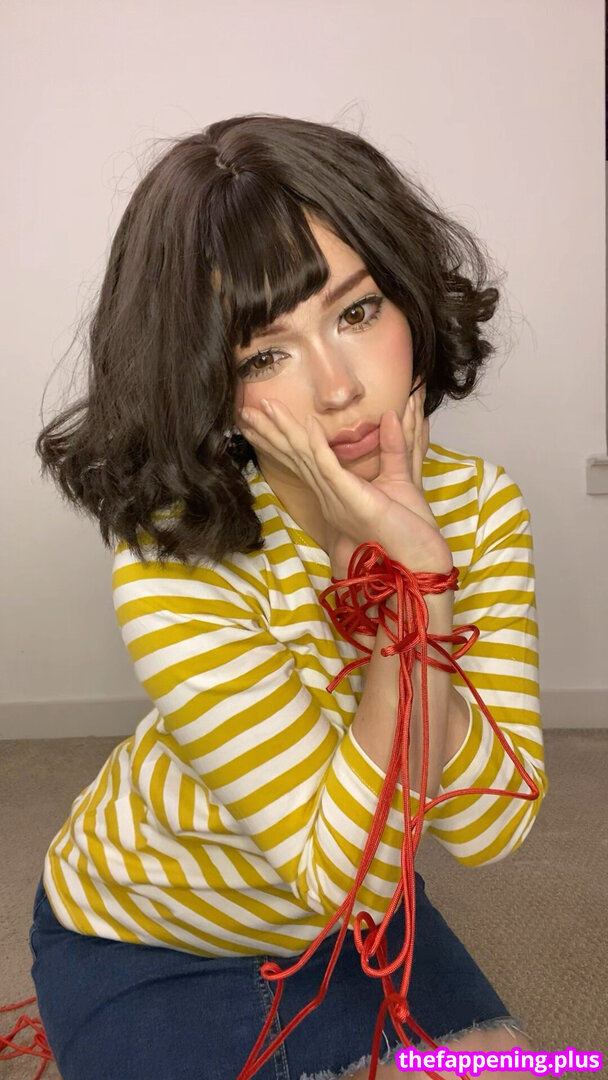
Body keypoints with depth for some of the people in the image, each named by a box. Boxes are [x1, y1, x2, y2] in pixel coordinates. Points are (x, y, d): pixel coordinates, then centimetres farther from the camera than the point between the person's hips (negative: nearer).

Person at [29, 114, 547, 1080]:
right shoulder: (175, 572, -33)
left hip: (358, 915, 4)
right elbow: (345, 868, -31)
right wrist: (405, 571, -41)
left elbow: (491, 829, -22)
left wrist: (423, 563, -36)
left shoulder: (480, 510, -18)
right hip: (146, 945, -3)